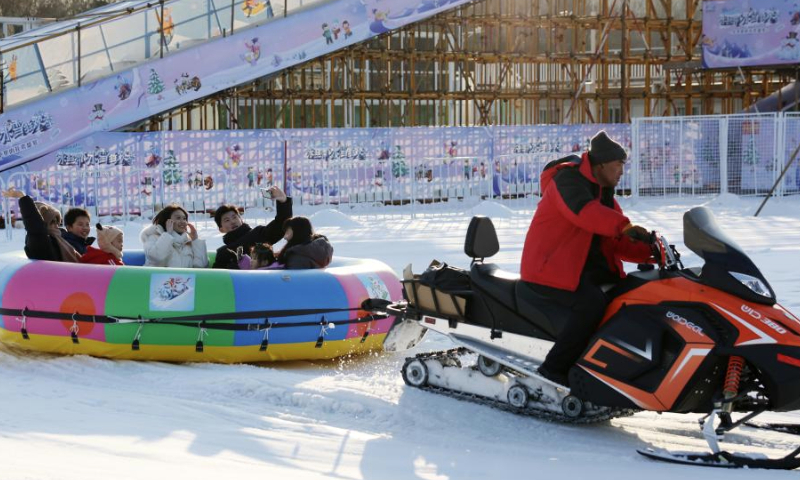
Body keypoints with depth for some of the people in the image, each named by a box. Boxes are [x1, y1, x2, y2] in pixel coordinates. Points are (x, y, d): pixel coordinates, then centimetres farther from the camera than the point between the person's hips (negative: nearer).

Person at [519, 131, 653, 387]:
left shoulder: (604, 193, 17)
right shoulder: (568, 180, -12)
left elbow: (615, 241, 14)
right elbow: (582, 211, -34)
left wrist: (649, 253, -2)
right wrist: (624, 226, -44)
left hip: (586, 264, 10)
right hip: (549, 267, -10)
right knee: (592, 302, -31)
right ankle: (554, 367, -23)